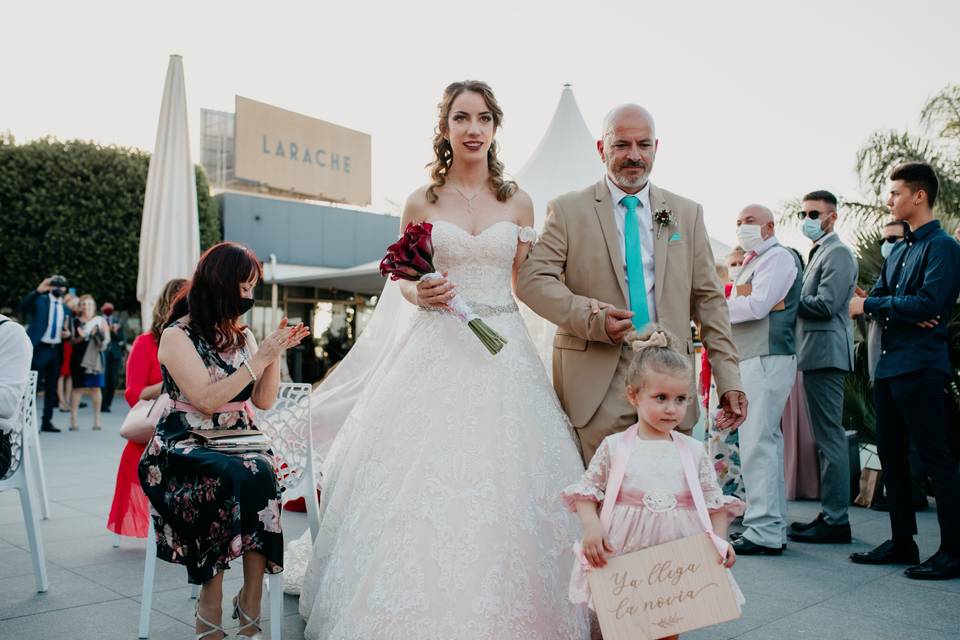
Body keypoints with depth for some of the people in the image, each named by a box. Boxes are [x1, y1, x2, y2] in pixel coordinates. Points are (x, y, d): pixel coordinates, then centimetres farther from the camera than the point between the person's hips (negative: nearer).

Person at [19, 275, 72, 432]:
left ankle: (47, 422, 15)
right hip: (40, 348, -5)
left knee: (52, 388, 8)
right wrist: (38, 290, -31)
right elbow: (23, 307, -19)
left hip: (56, 350, 5)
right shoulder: (40, 300, 1)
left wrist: (67, 334, -2)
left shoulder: (66, 309, 15)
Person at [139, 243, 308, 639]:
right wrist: (259, 358, -15)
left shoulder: (242, 336, 14)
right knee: (238, 476, -35)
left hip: (239, 445, 4)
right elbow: (207, 399, -16)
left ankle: (249, 607, -27)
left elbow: (264, 401, 13)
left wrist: (277, 354, 0)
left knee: (262, 473, -31)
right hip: (187, 449, -4)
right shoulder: (178, 335, -4)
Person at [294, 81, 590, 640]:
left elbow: (527, 285, 13)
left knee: (501, 488, 0)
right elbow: (402, 282, 9)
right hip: (435, 353, -1)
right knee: (424, 483, -3)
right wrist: (419, 294, -10)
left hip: (503, 355, 1)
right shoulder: (421, 202, 6)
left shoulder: (518, 202, 9)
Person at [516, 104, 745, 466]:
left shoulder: (687, 214, 13)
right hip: (597, 379, -2)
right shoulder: (568, 210, 5)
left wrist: (728, 380, 5)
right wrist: (592, 317, -18)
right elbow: (531, 279, -4)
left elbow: (708, 299, 11)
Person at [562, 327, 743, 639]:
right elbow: (586, 491, 0)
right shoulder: (613, 446, -3)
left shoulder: (694, 451, 2)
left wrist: (720, 540, -9)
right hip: (622, 554, -1)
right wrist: (591, 526, -16)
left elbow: (714, 502, 6)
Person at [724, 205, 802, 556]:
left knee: (757, 444, -13)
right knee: (767, 442, 11)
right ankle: (773, 528, 18)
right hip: (750, 360, 10)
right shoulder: (751, 264, 24)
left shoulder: (779, 257, -5)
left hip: (768, 359, -10)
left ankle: (764, 532, -10)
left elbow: (756, 305, -16)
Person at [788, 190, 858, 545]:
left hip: (826, 353, -10)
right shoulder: (818, 253, 20)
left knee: (830, 437, -8)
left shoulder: (838, 253, -9)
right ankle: (830, 513, 21)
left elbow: (825, 305, -19)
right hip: (816, 354, 10)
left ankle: (835, 520, -3)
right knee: (827, 437, 13)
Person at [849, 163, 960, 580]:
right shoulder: (898, 251, 19)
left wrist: (871, 305, -9)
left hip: (921, 368, -9)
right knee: (891, 456, 12)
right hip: (889, 365, 9)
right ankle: (902, 542, 22)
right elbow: (876, 296, 11)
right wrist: (904, 313, -10)